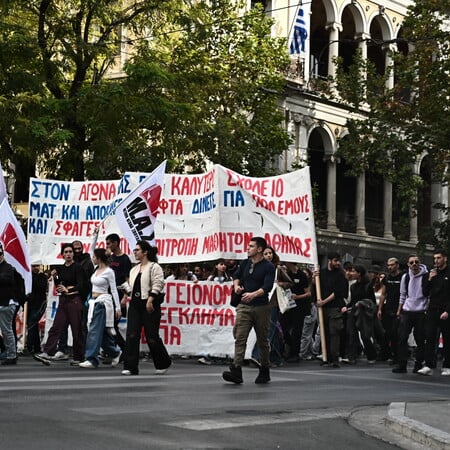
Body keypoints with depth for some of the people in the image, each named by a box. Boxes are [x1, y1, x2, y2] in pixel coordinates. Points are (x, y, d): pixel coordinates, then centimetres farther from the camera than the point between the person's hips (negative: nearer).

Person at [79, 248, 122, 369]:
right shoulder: (97, 270, 9)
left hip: (102, 302, -8)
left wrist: (118, 307, -10)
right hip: (93, 302, 8)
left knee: (95, 330, -11)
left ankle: (91, 359, -11)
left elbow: (114, 290, -10)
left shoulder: (109, 272, -10)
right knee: (103, 332, 11)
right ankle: (115, 352, 27)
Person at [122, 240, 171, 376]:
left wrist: (150, 300, -22)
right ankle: (130, 367, -4)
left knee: (152, 337, -1)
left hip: (149, 305, -7)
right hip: (135, 304, 7)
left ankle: (163, 364, 18)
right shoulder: (134, 269, 18)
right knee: (132, 335, -5)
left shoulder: (154, 267, -5)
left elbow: (158, 285, -14)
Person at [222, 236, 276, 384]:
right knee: (240, 337, -11)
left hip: (261, 307, -4)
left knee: (262, 340, 8)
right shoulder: (245, 264, 10)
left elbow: (267, 287, -18)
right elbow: (236, 276, 29)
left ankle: (264, 371, 22)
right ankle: (236, 371, -20)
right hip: (244, 307, 4)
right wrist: (236, 286, 7)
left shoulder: (268, 267, -6)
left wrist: (253, 294, -34)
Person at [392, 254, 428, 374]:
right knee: (402, 338, -4)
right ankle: (402, 365, -1)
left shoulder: (426, 275, -3)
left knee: (420, 340, 1)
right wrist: (399, 310, 13)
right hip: (407, 311, 3)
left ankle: (418, 365, 10)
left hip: (421, 312, -3)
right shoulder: (405, 277, 9)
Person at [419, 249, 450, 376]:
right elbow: (425, 293, 12)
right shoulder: (432, 273, 14)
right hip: (432, 311, 4)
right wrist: (430, 279, -3)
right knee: (429, 338, -5)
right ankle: (429, 366, -8)